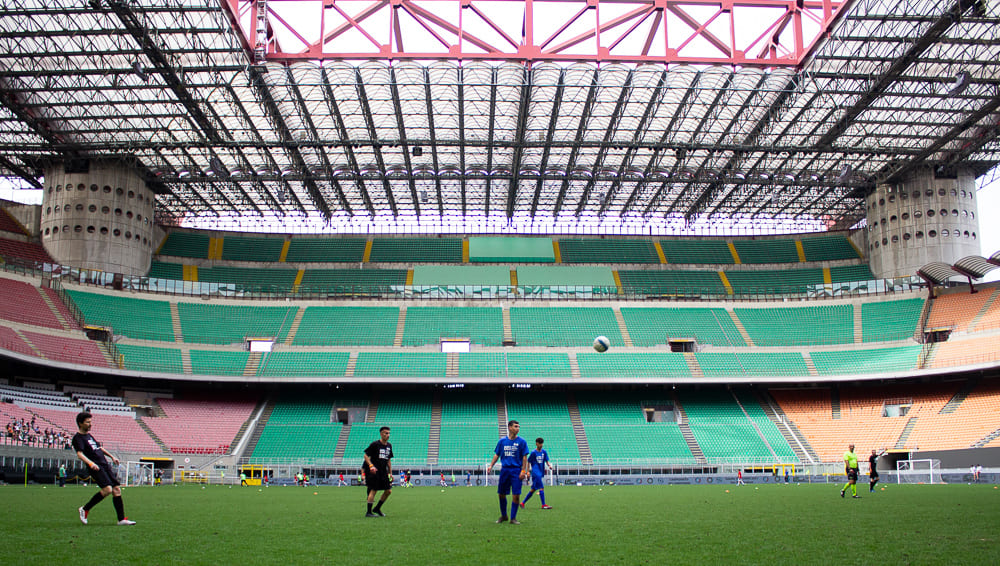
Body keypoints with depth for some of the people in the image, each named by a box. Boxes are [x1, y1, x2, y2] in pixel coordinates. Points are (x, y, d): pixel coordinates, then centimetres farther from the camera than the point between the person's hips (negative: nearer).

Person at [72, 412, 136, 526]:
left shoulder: (89, 435, 22)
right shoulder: (78, 438, -5)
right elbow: (80, 454, -21)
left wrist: (111, 456, 36)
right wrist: (90, 463, -36)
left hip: (105, 465, 8)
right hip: (96, 468, -8)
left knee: (117, 489, 0)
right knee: (107, 489, -23)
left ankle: (121, 519, 0)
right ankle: (85, 509, -3)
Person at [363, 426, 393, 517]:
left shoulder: (389, 446, 12)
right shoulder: (375, 444, -8)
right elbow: (366, 456, -9)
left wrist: (390, 473, 17)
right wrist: (371, 466, -24)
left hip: (383, 472, 7)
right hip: (374, 472, -7)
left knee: (388, 491, 4)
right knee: (374, 490, -10)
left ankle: (377, 509, 20)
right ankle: (369, 512, -1)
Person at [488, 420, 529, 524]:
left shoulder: (521, 441, 0)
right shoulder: (502, 441, 7)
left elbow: (524, 457, -1)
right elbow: (497, 455, 12)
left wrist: (523, 471, -9)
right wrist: (491, 465, 0)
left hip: (516, 470, -2)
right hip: (504, 470, 2)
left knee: (516, 495, -6)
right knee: (501, 494, 7)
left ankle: (513, 518, 6)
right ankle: (503, 516, 26)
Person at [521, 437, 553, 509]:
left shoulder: (544, 452, 10)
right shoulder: (533, 452, -6)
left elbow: (547, 461, 10)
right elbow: (528, 462, 0)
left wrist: (549, 465, -11)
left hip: (541, 473, 7)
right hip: (536, 473, -7)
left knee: (533, 489, 11)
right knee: (541, 488, -13)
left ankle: (523, 503, 20)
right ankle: (543, 505, -11)